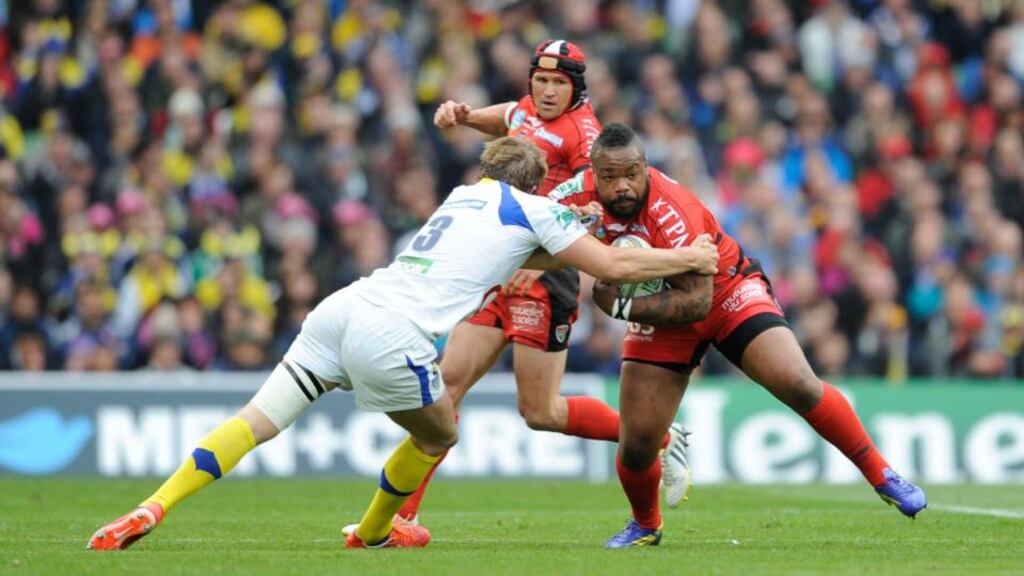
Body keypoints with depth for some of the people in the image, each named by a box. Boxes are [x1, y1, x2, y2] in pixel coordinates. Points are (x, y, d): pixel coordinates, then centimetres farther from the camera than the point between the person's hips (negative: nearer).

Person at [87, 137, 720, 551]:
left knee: (257, 422, 2)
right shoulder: (535, 210, 9)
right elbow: (613, 267, 11)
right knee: (438, 437, 21)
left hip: (344, 306, 6)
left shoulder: (467, 196, 29)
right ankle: (372, 531, 39)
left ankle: (153, 508, -10)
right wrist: (687, 258, 23)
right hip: (391, 338, -6)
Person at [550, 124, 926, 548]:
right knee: (637, 443, -5)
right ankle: (645, 525, 26)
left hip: (726, 290, -4)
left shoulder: (670, 211, -34)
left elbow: (696, 301, -35)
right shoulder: (578, 195, -21)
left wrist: (621, 305, -33)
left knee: (798, 385, -22)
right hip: (658, 310, 4)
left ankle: (881, 476, -5)